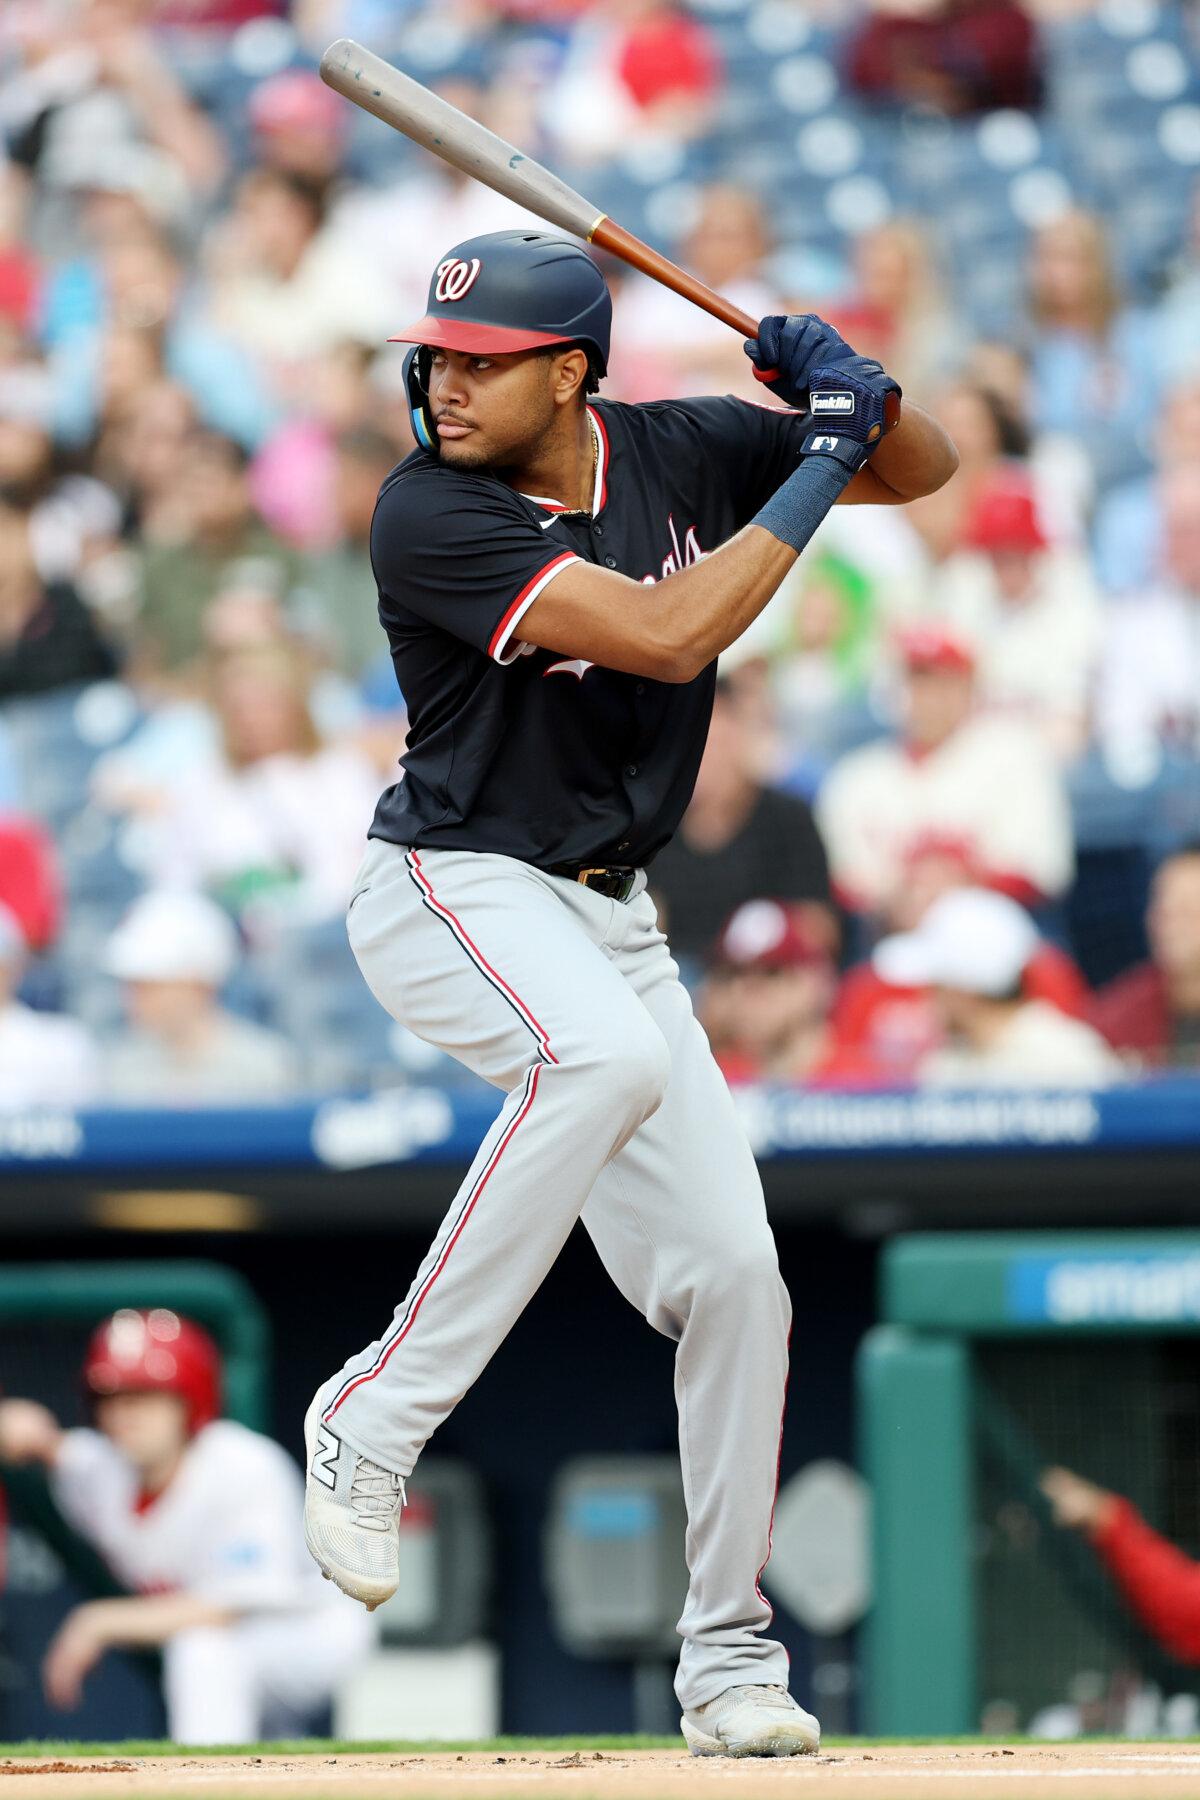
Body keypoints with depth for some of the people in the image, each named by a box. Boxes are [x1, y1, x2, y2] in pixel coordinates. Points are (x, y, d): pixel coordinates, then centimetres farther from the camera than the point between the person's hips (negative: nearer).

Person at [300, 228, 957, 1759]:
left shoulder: (678, 453, 0)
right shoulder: (431, 514, -19)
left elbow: (921, 469, 12)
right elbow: (666, 635, -28)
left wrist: (853, 390, -11)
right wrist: (820, 463, -21)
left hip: (606, 917, 6)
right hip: (449, 889, -6)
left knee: (730, 1275, 0)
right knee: (605, 1055, -39)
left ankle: (727, 1658, 14)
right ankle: (376, 1420, -30)